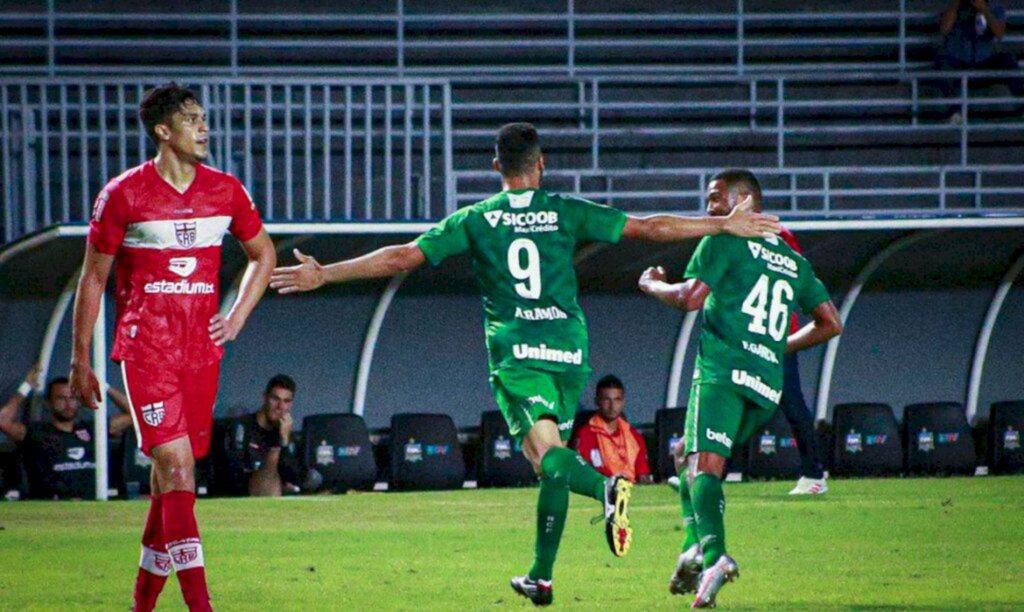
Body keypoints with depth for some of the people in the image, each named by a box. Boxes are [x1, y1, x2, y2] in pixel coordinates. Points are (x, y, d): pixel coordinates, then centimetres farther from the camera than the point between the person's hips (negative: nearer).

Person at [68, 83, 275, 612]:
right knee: (176, 464, -15)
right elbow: (93, 277, 2)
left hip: (201, 348, 4)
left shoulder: (225, 191, 7)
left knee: (171, 473, 9)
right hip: (145, 346, -4)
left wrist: (238, 315, 8)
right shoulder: (123, 195, -4)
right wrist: (80, 360, 3)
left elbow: (263, 254, 22)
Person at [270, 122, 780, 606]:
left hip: (514, 351, -2)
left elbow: (402, 257, 0)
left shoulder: (475, 220, 3)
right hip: (567, 348, 2)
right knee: (551, 465, 12)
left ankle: (606, 488, -46)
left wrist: (324, 274, 7)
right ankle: (541, 576, 14)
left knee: (547, 453, -15)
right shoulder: (567, 212, 4)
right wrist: (726, 226, 12)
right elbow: (647, 228, 4)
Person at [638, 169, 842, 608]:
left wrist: (652, 285, 13)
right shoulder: (794, 262, 24)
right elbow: (830, 323, 23)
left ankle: (713, 556, -41)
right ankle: (695, 548, 2)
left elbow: (691, 297, -6)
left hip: (723, 370, -7)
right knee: (687, 454, 20)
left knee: (704, 464, -17)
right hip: (768, 383, 7)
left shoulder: (726, 239, 5)